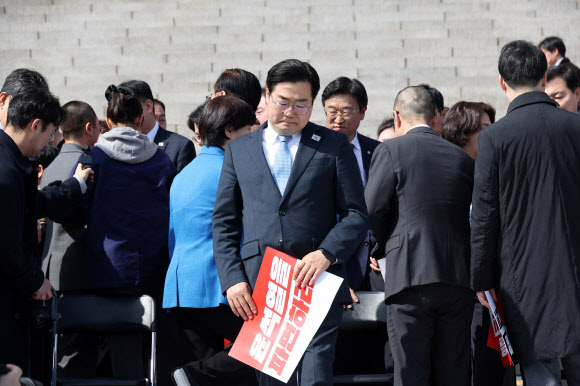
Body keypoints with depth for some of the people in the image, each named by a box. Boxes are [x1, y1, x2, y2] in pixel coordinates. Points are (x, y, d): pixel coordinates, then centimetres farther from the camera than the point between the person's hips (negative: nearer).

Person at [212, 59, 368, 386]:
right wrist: (232, 279, 0)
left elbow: (356, 215, 6)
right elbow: (224, 223, 13)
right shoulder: (239, 150, 16)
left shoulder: (334, 146, 10)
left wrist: (326, 254, -12)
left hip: (317, 285, -2)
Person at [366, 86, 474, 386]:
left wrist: (383, 245, 13)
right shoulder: (463, 158, 13)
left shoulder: (390, 150, 0)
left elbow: (372, 210, -6)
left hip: (409, 274, -4)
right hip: (459, 279, 4)